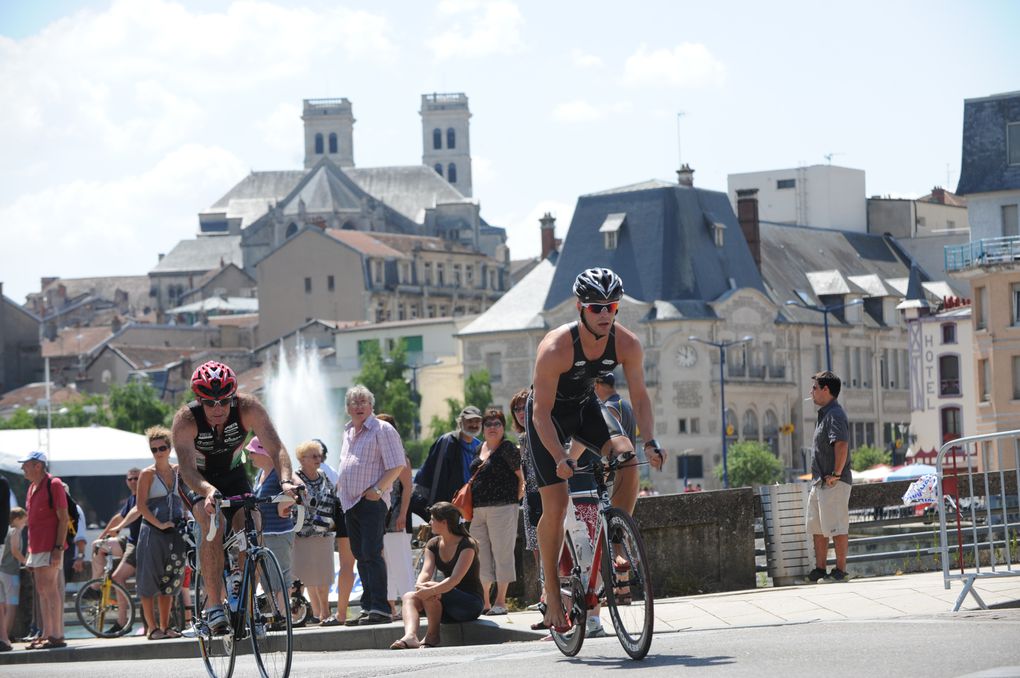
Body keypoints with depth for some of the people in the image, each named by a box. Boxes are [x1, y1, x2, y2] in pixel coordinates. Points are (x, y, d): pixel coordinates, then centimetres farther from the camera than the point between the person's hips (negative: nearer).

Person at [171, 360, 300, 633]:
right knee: (213, 524, -30)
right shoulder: (186, 420, -31)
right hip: (200, 481, -2)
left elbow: (276, 448, -34)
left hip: (234, 475, 2)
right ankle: (214, 602, -25)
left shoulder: (249, 408, -27)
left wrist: (286, 479, -54)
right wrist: (208, 491, -61)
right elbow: (187, 468, -40)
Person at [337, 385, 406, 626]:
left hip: (371, 501, -8)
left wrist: (377, 490, -16)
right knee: (361, 556, 9)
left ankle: (380, 609, -17)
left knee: (371, 555, -14)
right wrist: (343, 493, 17)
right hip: (350, 504, 8)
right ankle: (368, 607, 13)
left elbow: (396, 466, -12)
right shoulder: (348, 432, 18)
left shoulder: (382, 430, -7)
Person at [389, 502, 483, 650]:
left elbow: (455, 579, -26)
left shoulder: (467, 545, -13)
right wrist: (420, 586, -31)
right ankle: (410, 636, -43)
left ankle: (432, 636, -15)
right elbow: (426, 572, -8)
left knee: (431, 592, -30)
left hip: (471, 604, -6)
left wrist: (430, 590, -39)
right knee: (409, 596, -19)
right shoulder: (433, 545, 8)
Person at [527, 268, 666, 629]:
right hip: (550, 413, -4)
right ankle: (551, 592, 2)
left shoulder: (627, 344, -21)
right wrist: (560, 458, -42)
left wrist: (650, 441, -29)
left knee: (627, 458, -24)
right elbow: (542, 412, -31)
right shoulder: (556, 347, -33)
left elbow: (639, 396, -13)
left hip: (586, 406, 4)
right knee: (555, 503, -11)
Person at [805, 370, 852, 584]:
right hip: (819, 482, 11)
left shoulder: (835, 414, -15)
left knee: (836, 527, -6)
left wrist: (836, 474, -25)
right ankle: (819, 570, 20)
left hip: (834, 484, -11)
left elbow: (841, 444, -28)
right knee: (816, 527, 14)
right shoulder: (824, 414, 18)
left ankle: (840, 571, -3)